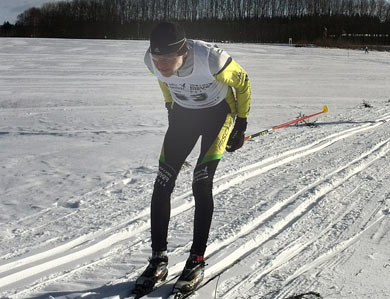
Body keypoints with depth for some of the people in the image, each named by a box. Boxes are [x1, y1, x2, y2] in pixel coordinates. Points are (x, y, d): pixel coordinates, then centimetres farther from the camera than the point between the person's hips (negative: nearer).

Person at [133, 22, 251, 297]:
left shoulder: (211, 58, -34)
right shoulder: (152, 61, -21)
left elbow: (242, 83, -14)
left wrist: (241, 127, -7)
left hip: (218, 113, -4)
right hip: (183, 113, 4)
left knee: (201, 184, -15)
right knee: (162, 184, -6)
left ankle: (198, 260, 0)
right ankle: (158, 259, 5)